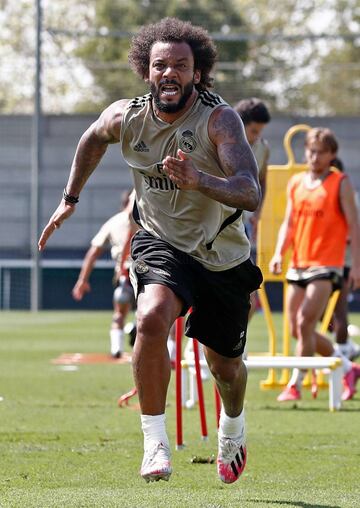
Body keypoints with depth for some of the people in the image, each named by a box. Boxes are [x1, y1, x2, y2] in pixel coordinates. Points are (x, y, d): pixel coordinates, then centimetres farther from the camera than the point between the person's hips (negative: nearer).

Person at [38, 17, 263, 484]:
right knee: (152, 318, -31)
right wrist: (70, 198, 19)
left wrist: (200, 181, -55)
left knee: (225, 364, 14)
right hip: (160, 243, 1)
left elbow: (250, 194, -38)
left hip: (223, 256, -1)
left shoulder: (219, 120, -24)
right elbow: (93, 139, 14)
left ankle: (233, 426, 50)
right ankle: (155, 441, -21)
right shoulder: (126, 117, -13)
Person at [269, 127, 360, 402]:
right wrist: (279, 252, -3)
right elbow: (289, 222, 13)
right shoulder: (296, 183, 12)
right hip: (298, 265, 6)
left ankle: (295, 385, -10)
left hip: (326, 266, -6)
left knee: (305, 323, -17)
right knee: (298, 329, 8)